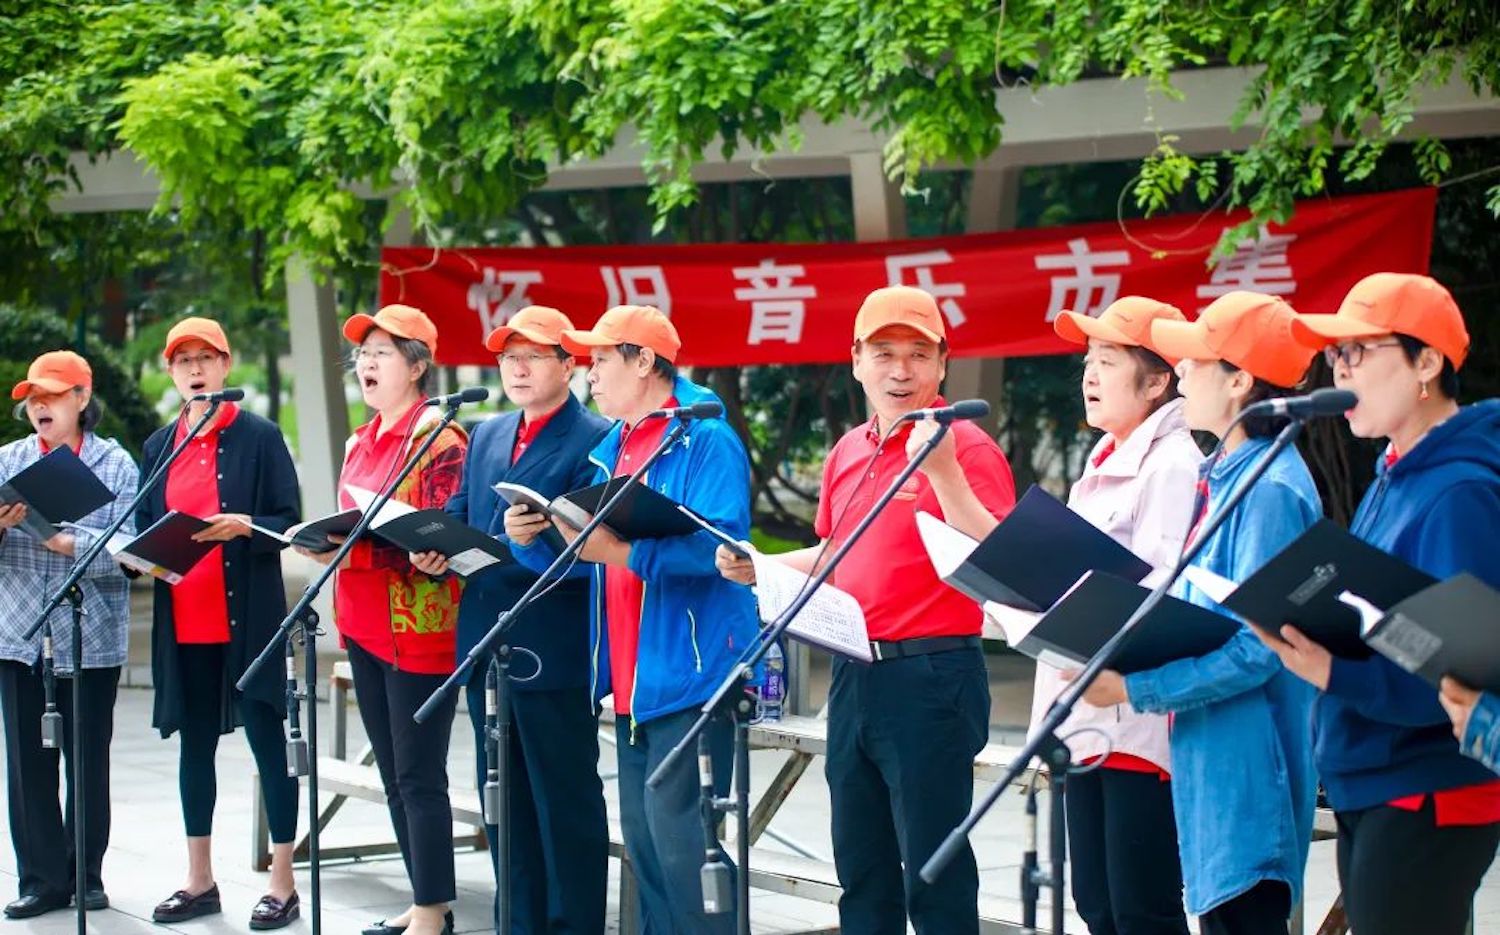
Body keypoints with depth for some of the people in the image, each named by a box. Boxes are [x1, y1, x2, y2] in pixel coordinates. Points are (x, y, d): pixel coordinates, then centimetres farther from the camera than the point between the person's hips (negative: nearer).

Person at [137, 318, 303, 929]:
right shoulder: (160, 447, 13)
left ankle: (282, 885, 3)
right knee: (194, 742, 11)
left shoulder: (258, 437, -2)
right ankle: (199, 883, 20)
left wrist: (242, 526, -23)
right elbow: (143, 527, 17)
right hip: (183, 621, 5)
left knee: (267, 740, -3)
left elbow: (289, 522, -5)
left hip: (247, 617, -5)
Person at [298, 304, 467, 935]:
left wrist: (352, 546, -22)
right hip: (365, 626, 9)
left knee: (419, 776, -6)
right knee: (393, 775, 12)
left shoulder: (437, 435, -9)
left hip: (419, 628, -9)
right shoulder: (360, 443, 16)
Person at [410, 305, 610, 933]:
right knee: (504, 801, 14)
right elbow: (456, 518, 15)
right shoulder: (485, 437, 17)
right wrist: (435, 549, -5)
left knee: (567, 800, 0)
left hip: (554, 650, -8)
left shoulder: (594, 441, -8)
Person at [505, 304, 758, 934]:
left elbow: (718, 544, -23)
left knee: (680, 835, -10)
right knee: (642, 836, 12)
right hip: (631, 680, 9)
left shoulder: (706, 440, -10)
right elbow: (579, 554, 16)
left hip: (689, 675, -9)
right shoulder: (610, 450, 16)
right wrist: (530, 540, -4)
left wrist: (619, 552, -29)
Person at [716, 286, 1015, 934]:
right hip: (853, 677, 8)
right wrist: (759, 567, 10)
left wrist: (943, 471, -29)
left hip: (929, 678, -8)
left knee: (933, 877, -3)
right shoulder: (848, 452, 14)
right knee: (861, 873, 15)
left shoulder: (965, 448, -10)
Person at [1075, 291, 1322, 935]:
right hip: (1211, 761, 10)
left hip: (1250, 770, -10)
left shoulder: (1271, 489, -17)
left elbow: (1256, 647, -21)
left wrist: (1133, 687, -20)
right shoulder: (1224, 478, 13)